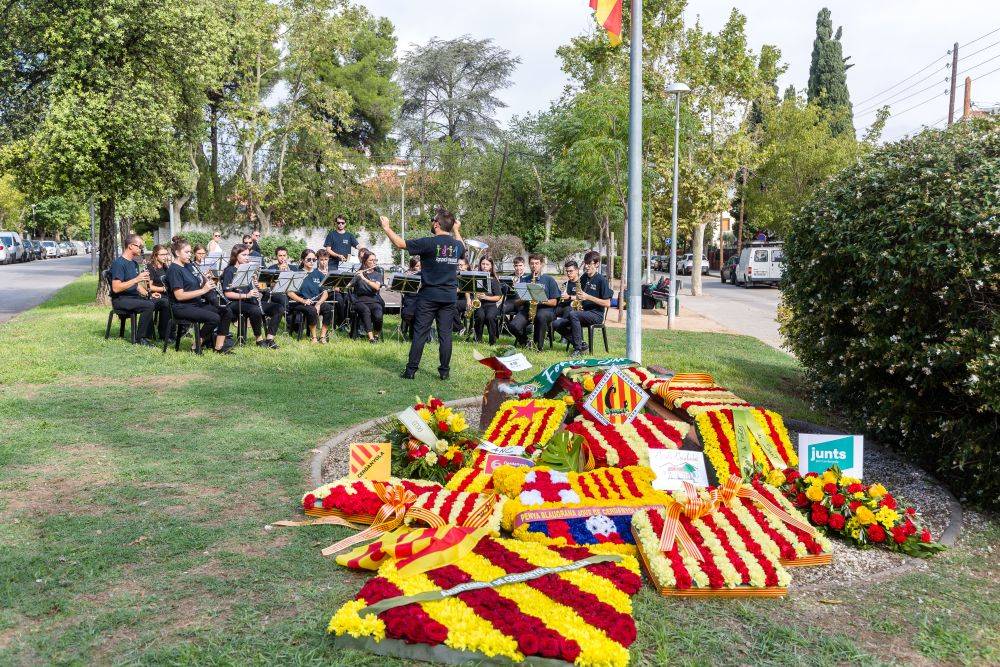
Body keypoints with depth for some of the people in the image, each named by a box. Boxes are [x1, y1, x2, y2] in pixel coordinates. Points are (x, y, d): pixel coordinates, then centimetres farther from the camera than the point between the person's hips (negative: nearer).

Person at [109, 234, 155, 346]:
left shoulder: (134, 263, 16)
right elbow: (116, 288, -22)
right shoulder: (119, 263, -13)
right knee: (149, 305, -31)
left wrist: (146, 293, 5)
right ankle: (140, 339, -19)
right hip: (120, 300, -9)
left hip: (134, 296, 9)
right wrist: (137, 279, -27)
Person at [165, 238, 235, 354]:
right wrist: (203, 290, -21)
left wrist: (206, 283, -5)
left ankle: (219, 346, -7)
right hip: (182, 308, -9)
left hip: (197, 304, 9)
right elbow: (179, 296, -20)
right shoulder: (174, 269, -11)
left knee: (226, 312, -7)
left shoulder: (188, 266, 16)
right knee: (214, 318, -28)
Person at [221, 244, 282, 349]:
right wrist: (246, 295, -22)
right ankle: (259, 339, -18)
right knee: (255, 310, -38)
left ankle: (270, 338, -12)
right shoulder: (230, 271, -3)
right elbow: (227, 293, -12)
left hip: (251, 301, 7)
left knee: (278, 308, -10)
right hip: (235, 303, -7)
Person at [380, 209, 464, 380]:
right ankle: (444, 371, 10)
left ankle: (411, 370, 4)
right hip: (450, 297, 4)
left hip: (429, 296, -4)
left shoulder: (429, 243, -13)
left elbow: (400, 243, -11)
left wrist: (387, 228, 3)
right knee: (445, 334, 6)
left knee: (420, 333, 1)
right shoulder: (457, 245, 5)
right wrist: (456, 230, 40)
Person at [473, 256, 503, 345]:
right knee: (480, 315, -33)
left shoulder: (494, 280, 6)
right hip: (478, 304, 1)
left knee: (490, 316, -34)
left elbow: (498, 297, 1)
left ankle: (493, 341, -17)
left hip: (491, 304, -1)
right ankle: (478, 339, -11)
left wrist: (486, 297, -13)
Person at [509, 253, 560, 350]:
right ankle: (525, 342, 3)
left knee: (541, 316, -40)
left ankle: (538, 345, -23)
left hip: (545, 309, -2)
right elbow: (518, 302, 12)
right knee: (514, 326, -27)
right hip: (526, 308, 2)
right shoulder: (524, 279, 15)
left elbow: (554, 302, 5)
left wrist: (542, 301, -14)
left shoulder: (549, 280, 9)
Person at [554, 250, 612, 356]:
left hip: (596, 315, -7)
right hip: (584, 312, 7)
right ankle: (582, 344, -7)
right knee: (557, 325, -10)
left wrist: (588, 297, -18)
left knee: (573, 314, -35)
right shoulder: (584, 278, 12)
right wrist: (578, 298, 3)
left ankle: (578, 348, -27)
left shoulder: (601, 280, -8)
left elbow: (607, 304, -12)